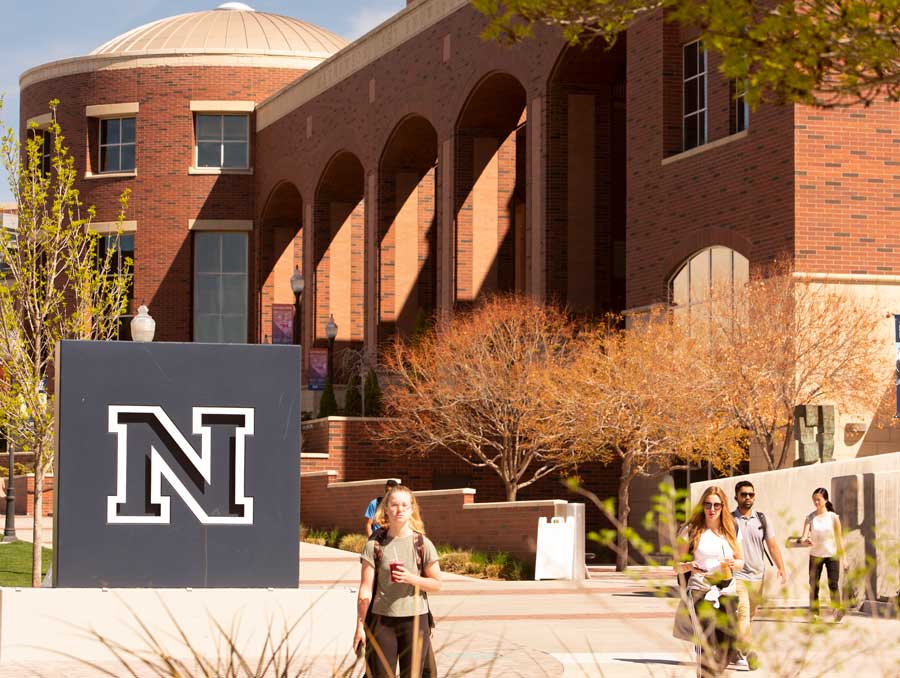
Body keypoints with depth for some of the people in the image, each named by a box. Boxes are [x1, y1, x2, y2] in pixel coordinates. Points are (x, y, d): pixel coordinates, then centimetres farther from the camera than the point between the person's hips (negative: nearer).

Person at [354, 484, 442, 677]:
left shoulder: (422, 544, 0)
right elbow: (365, 590, -1)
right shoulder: (375, 544, -1)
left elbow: (436, 584, 3)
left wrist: (411, 578, -15)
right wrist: (360, 626, -4)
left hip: (415, 620, 0)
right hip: (381, 620, 0)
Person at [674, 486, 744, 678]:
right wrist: (688, 566, -20)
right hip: (701, 591, -4)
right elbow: (677, 566, 3)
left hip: (727, 591, 4)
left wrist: (734, 564, -5)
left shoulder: (731, 531, 11)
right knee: (707, 646, -15)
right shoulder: (691, 531, 1)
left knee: (726, 646, 5)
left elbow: (741, 561, 19)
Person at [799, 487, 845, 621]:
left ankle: (837, 610, -5)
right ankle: (814, 612, 7)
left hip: (832, 555, -2)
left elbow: (839, 538, 0)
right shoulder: (810, 517, -2)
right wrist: (804, 540, -36)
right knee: (814, 585, 2)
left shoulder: (833, 517, -4)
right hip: (815, 555, 2)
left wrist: (843, 556, 0)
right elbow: (804, 535, -12)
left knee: (833, 584, -8)